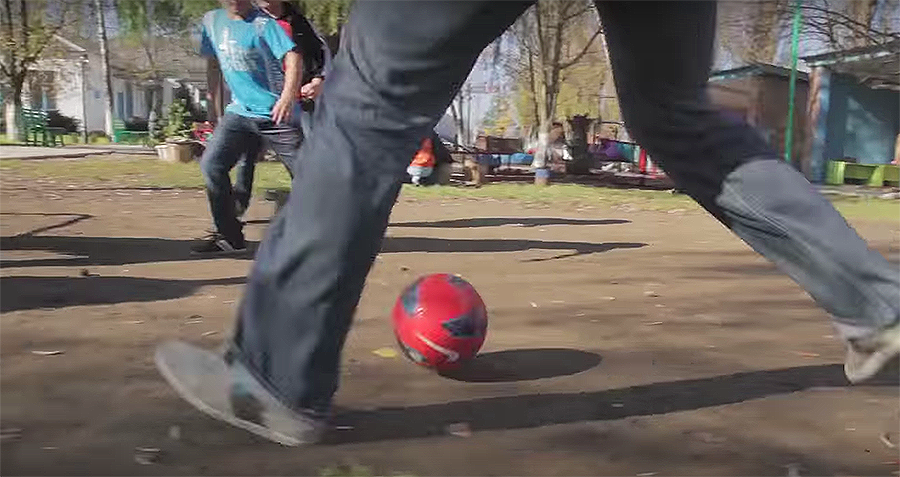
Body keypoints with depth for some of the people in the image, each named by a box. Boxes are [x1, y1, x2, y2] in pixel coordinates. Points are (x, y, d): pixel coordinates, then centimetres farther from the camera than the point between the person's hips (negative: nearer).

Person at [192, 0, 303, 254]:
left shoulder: (262, 23, -8)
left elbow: (292, 56, -20)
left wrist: (288, 96, -34)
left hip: (276, 114, -5)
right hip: (239, 111, 5)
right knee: (211, 163, -10)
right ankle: (229, 235, 2)